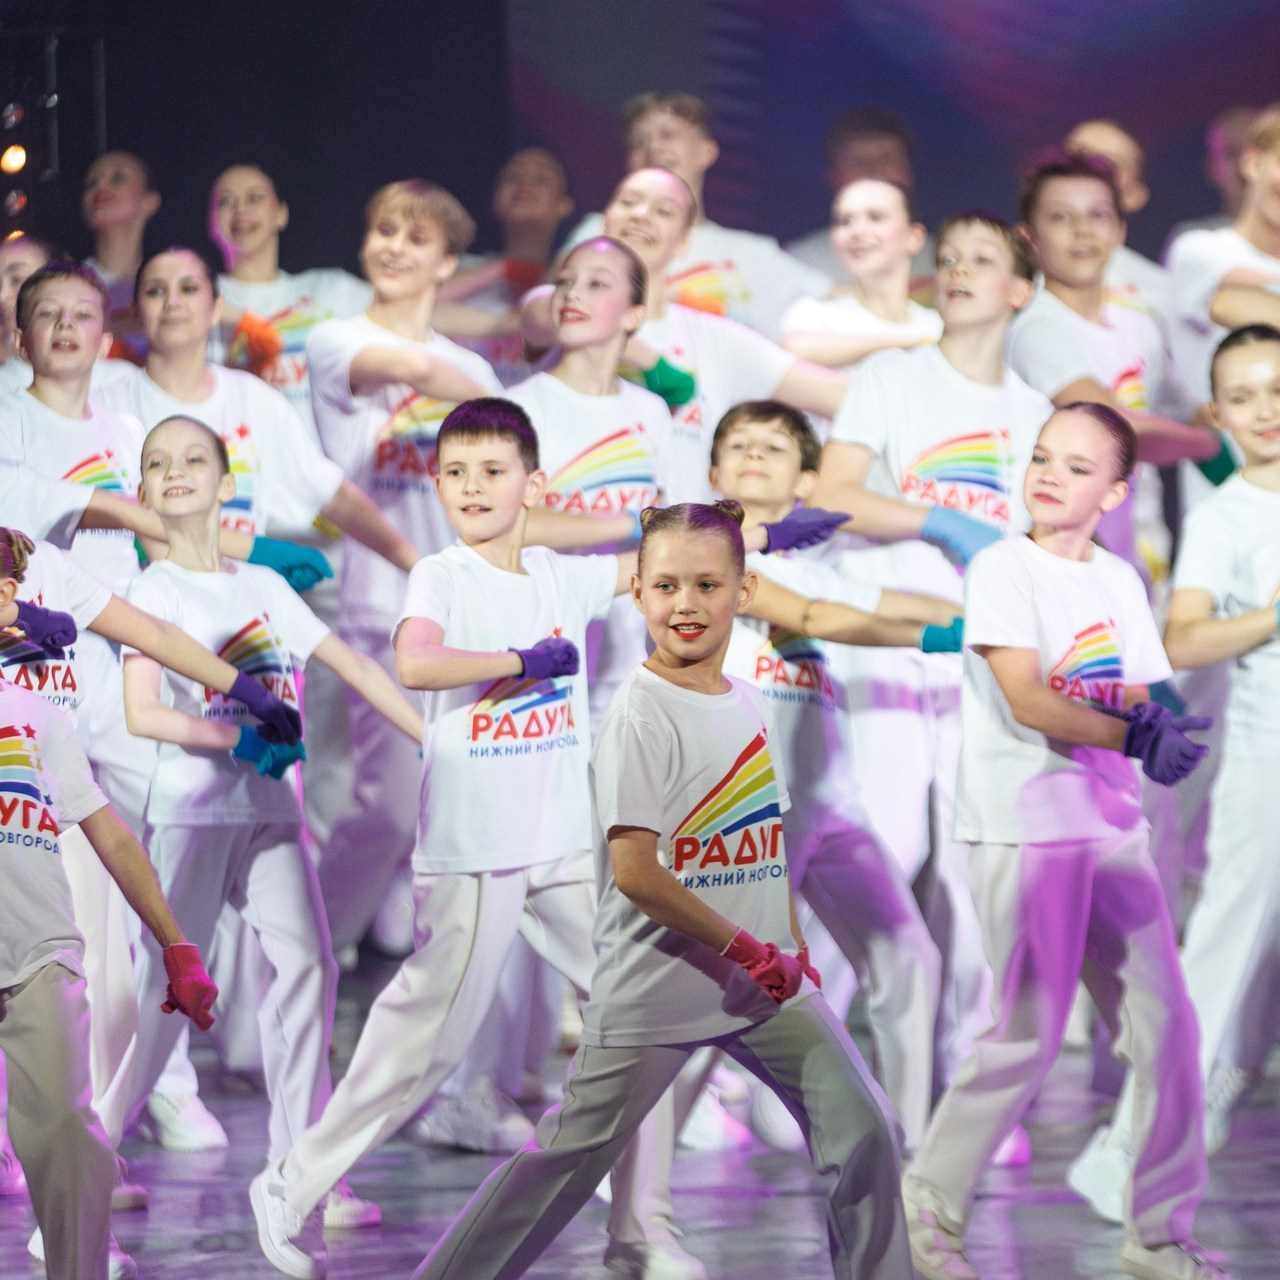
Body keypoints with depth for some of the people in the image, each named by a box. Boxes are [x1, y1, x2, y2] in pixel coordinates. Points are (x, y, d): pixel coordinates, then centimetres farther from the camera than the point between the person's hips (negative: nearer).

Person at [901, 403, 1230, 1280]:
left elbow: (1149, 702, 6)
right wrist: (1136, 737, -24)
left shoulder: (1120, 582, 11)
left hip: (1113, 829, 6)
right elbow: (1026, 701, -17)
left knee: (1167, 1025, 4)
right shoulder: (1003, 569, -7)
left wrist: (1159, 723, -18)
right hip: (1025, 829, -6)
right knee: (1030, 1036, -4)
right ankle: (933, 1200, 14)